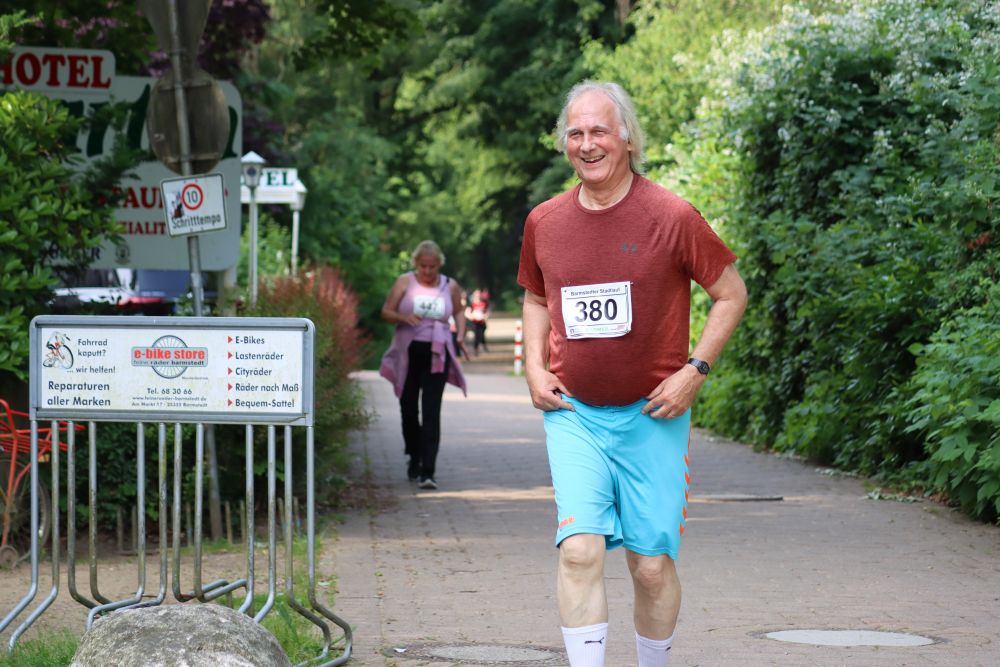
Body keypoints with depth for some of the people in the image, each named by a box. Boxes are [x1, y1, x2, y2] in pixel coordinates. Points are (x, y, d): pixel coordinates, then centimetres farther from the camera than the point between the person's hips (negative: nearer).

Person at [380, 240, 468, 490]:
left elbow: (458, 312, 21)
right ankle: (414, 457, 36)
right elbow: (386, 312, 2)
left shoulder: (450, 286, 5)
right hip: (408, 353, 1)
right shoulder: (405, 282, 1)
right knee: (409, 409, 10)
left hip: (437, 354, -1)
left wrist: (460, 335, 4)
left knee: (431, 412, -11)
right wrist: (404, 318, -18)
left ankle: (427, 472, -16)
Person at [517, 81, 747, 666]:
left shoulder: (672, 217, -8)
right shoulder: (544, 222, 3)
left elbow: (732, 294, 1)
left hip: (652, 418, -2)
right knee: (580, 549, -14)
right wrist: (535, 367, 7)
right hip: (573, 413, 2)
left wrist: (695, 371, -8)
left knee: (653, 564, 3)